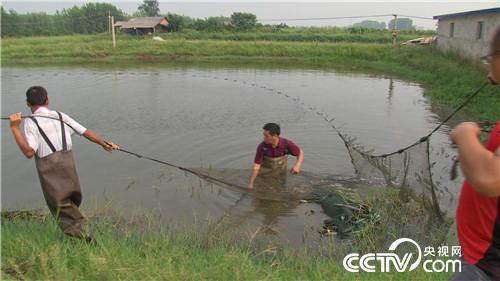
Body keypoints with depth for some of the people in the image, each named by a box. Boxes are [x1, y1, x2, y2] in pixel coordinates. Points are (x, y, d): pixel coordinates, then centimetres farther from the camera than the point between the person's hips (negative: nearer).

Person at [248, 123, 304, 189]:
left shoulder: (286, 143, -24)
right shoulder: (262, 146, -25)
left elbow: (300, 153, -10)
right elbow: (256, 166, -23)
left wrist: (297, 165, -29)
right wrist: (251, 184, -30)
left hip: (280, 175, 1)